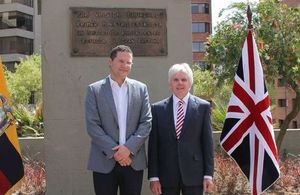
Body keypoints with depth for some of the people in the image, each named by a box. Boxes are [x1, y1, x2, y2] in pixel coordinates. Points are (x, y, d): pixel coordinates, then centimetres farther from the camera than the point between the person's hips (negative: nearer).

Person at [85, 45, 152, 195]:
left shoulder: (140, 89, 8)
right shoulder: (94, 90, 1)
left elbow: (146, 122, 2)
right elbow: (92, 125, -6)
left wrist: (129, 148, -11)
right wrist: (114, 151, -13)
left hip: (133, 161, 2)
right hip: (104, 162, -2)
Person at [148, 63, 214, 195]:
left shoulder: (203, 107, 2)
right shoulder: (158, 109, 4)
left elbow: (207, 143, 1)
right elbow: (153, 144, 3)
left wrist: (208, 175, -2)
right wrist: (153, 176, -2)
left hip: (194, 175, -1)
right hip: (167, 175, 1)